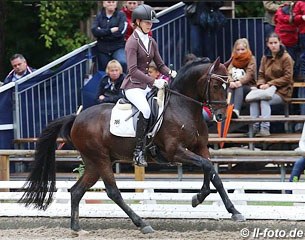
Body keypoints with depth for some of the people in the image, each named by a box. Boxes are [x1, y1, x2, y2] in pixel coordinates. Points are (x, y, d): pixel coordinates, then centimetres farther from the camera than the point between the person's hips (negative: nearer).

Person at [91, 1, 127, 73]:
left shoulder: (121, 15, 3)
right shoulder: (99, 16, 11)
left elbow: (120, 32, -11)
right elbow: (94, 31, -6)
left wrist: (102, 33, -8)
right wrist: (110, 31, -14)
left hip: (118, 48, -3)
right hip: (103, 49, 3)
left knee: (123, 63, -31)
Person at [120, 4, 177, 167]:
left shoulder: (151, 42, 14)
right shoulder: (132, 42, -10)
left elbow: (160, 65, 14)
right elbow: (133, 70, -20)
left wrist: (170, 73, -8)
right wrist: (153, 82, -28)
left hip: (146, 85, 8)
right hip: (133, 86, -8)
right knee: (145, 109, -33)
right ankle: (139, 151, -31)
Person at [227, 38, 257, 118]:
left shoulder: (251, 59, 5)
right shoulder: (233, 60, 15)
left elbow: (250, 74, -11)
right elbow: (228, 73, 1)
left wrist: (240, 82, -29)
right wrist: (231, 82, -23)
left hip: (248, 86, -3)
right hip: (235, 84, 3)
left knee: (239, 87, -36)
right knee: (230, 88, -32)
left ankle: (236, 111, -60)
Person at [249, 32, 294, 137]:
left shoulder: (286, 57, -5)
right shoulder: (265, 57, 12)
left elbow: (287, 77, -10)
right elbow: (261, 74, 14)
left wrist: (270, 84, -16)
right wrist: (261, 84, -11)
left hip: (282, 90, -5)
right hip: (267, 89, 5)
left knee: (264, 100, -33)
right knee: (253, 98, -26)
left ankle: (265, 128, -34)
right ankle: (254, 127, -24)